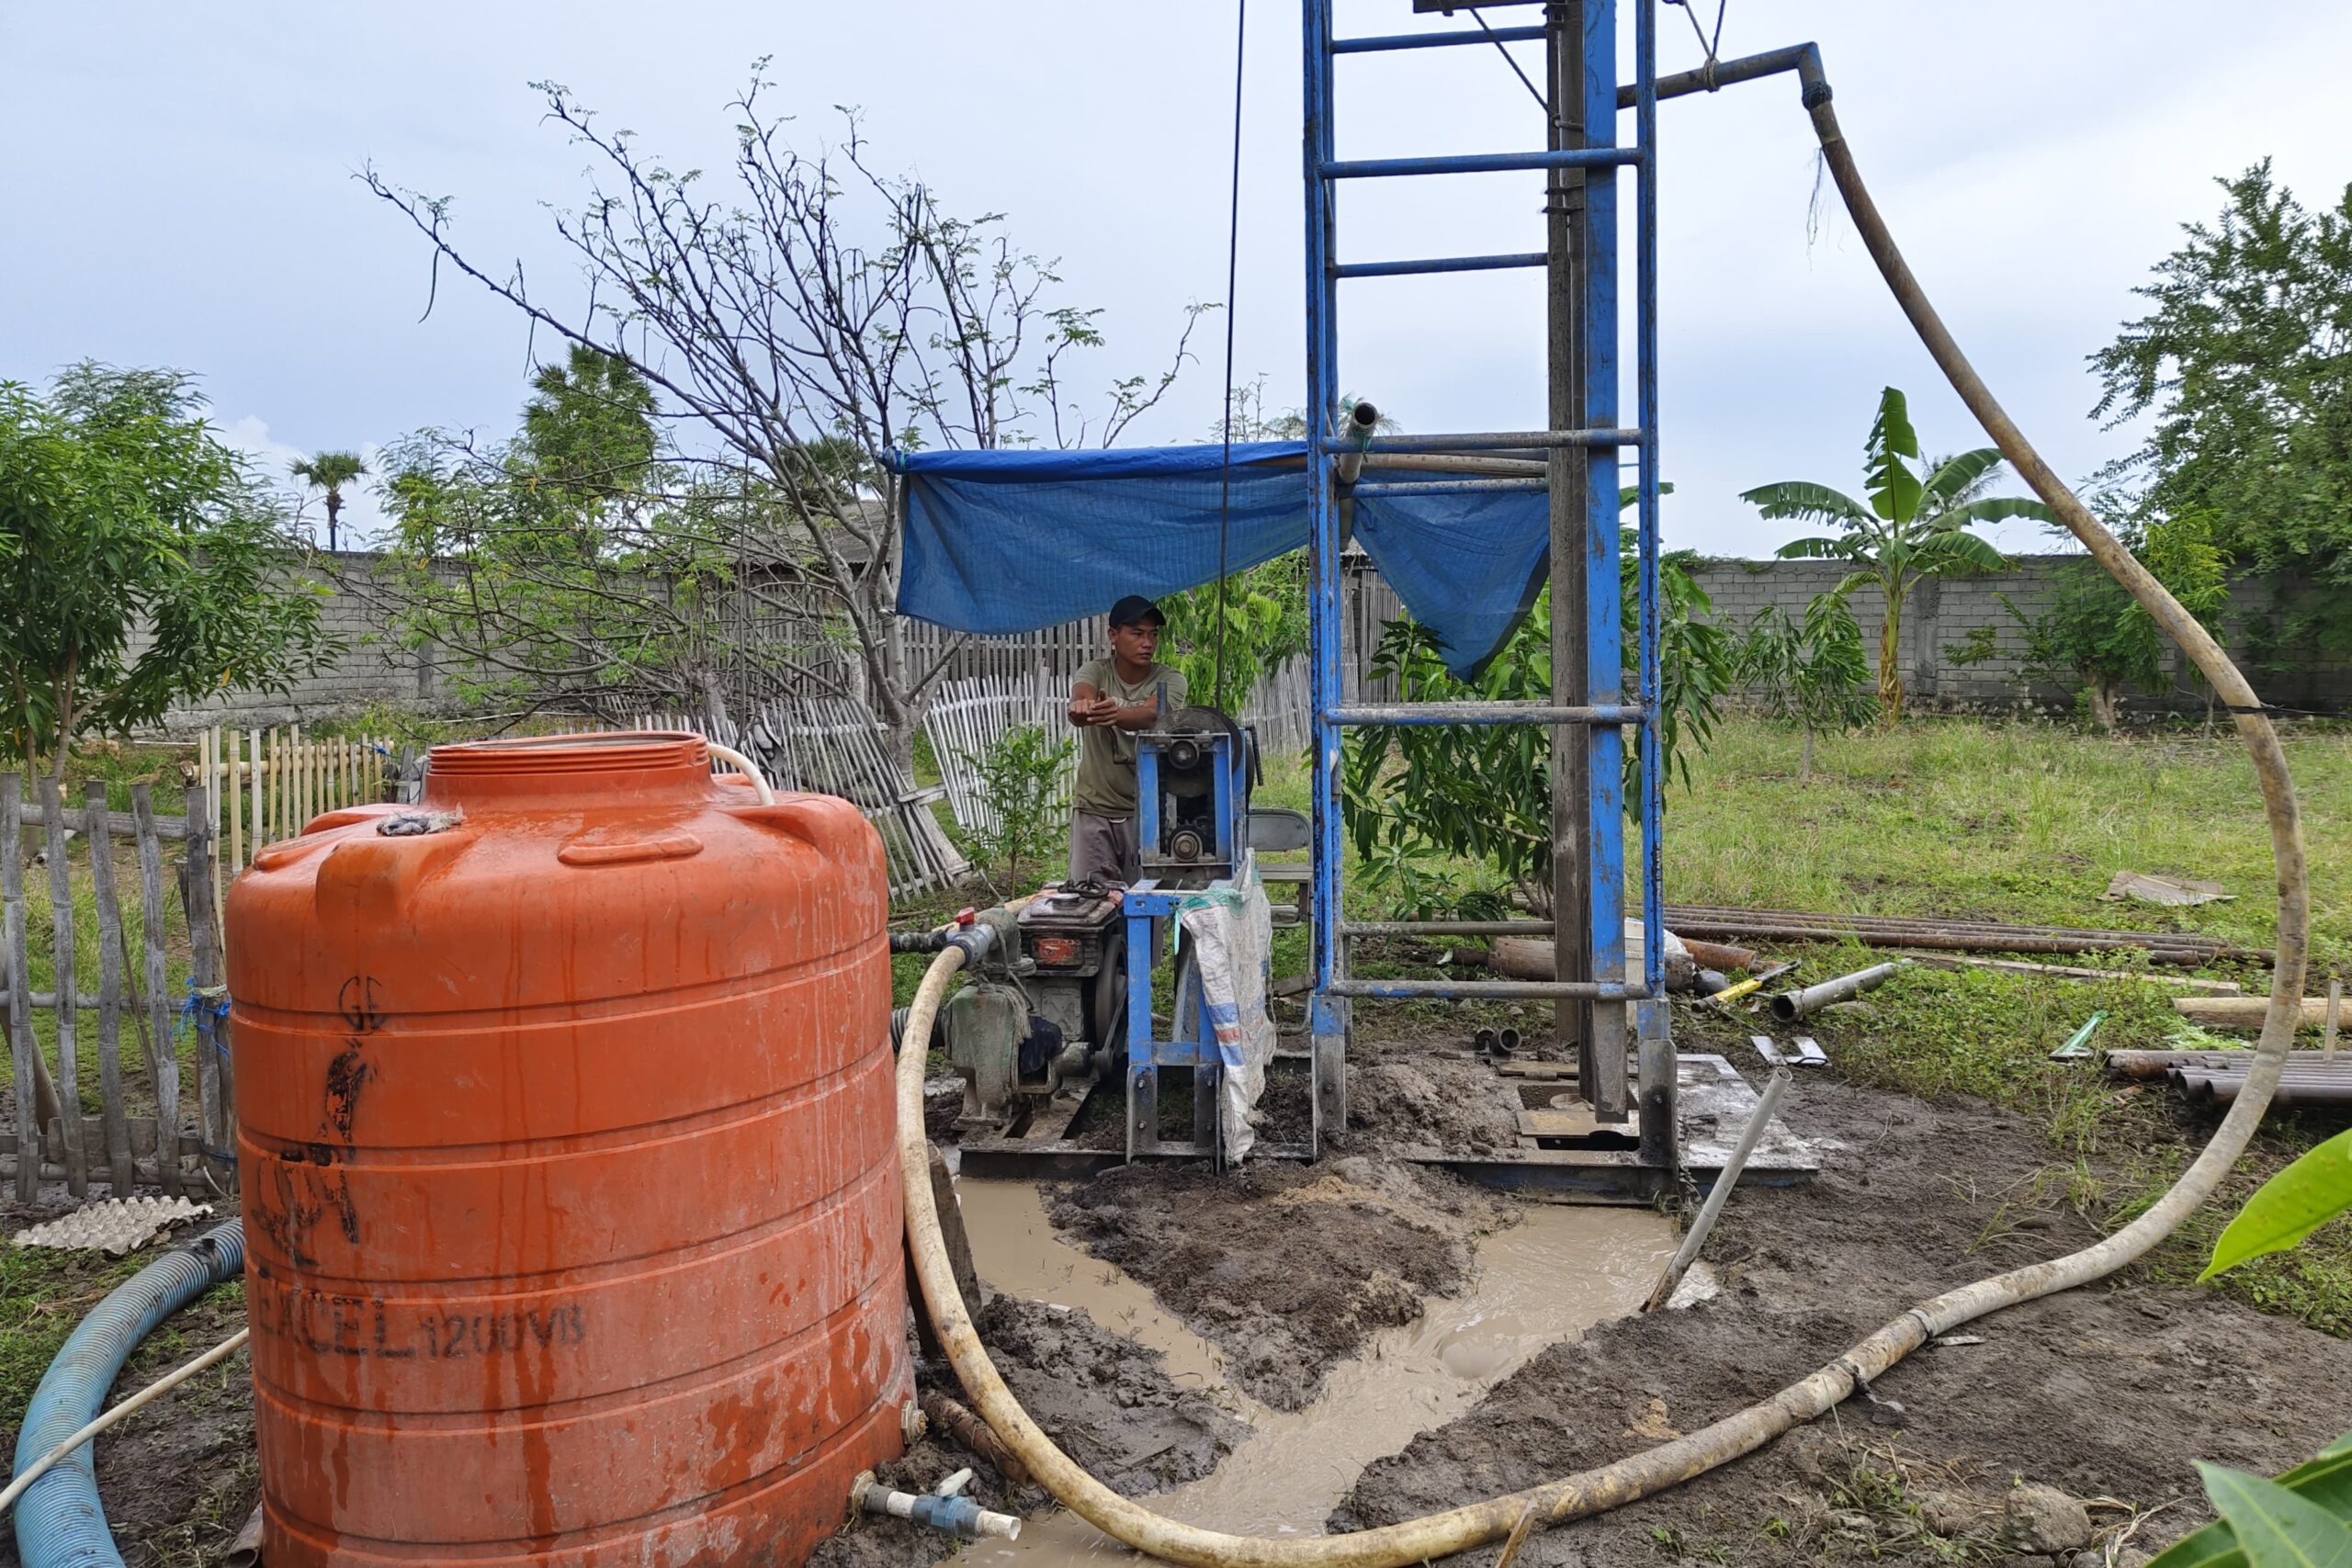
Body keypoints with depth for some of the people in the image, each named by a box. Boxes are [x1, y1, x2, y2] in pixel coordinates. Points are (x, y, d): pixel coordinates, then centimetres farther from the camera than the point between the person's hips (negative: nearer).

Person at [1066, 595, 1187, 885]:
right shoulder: (1095, 673, -2)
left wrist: (1115, 714, -50)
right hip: (1093, 809, 1)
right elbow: (1078, 701, -25)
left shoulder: (1169, 680, -5)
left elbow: (1151, 715, -27)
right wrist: (1082, 707, -51)